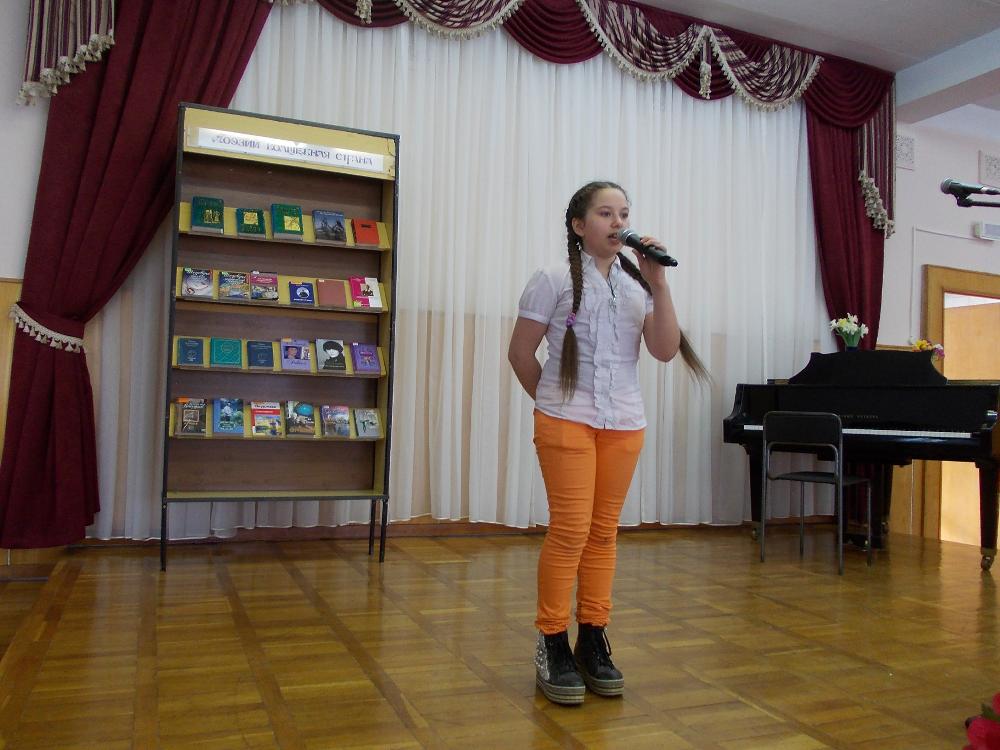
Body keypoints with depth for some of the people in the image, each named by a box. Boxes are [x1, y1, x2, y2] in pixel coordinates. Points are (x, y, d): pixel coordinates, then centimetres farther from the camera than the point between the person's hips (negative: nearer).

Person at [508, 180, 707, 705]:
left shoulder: (638, 284, 8)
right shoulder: (555, 280, -3)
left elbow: (666, 350, -3)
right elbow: (521, 352, -1)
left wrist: (658, 283, -10)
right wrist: (553, 402, 6)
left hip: (625, 425, 4)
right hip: (566, 423, -4)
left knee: (603, 531, 9)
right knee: (570, 530, -6)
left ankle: (592, 641, 20)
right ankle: (552, 644, 8)